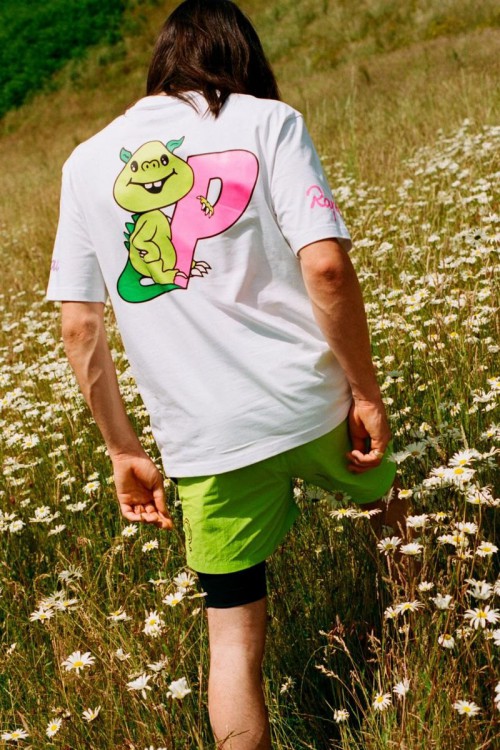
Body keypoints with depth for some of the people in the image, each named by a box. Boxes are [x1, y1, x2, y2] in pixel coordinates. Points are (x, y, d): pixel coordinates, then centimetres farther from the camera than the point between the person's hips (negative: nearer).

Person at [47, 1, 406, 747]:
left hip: (204, 443, 1)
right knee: (395, 520, 29)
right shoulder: (267, 122, -1)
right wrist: (367, 391, -3)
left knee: (234, 636, 12)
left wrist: (124, 450, 11)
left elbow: (78, 329, 4)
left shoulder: (87, 162, 8)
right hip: (311, 404, 0)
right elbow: (326, 267, -14)